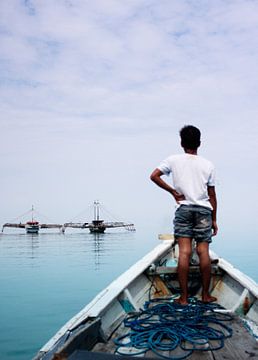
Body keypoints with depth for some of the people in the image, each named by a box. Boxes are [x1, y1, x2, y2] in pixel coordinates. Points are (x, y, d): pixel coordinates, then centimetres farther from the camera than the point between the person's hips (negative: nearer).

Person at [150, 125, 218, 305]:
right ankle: (206, 294, 14)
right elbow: (212, 195, 6)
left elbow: (154, 176, -7)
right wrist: (214, 219, 13)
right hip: (204, 210, 1)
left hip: (184, 209, -1)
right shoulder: (208, 165, 5)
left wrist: (173, 192, 0)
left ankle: (184, 297, 1)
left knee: (184, 252, -3)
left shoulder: (173, 160, 2)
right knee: (203, 252, 4)